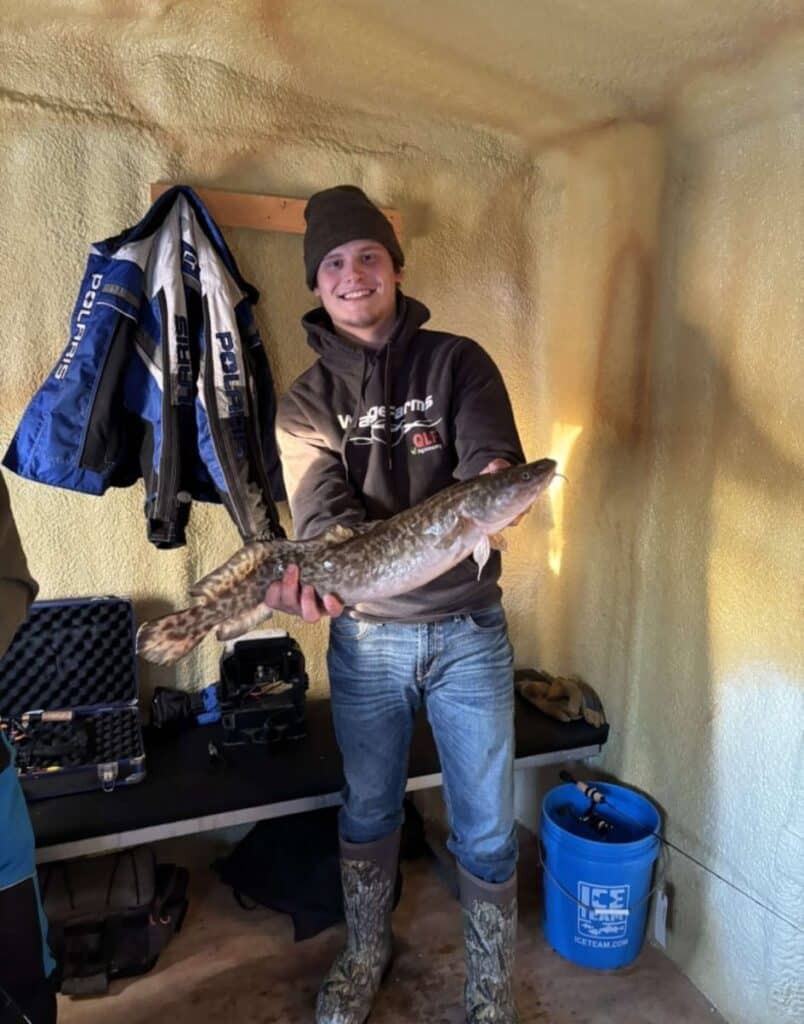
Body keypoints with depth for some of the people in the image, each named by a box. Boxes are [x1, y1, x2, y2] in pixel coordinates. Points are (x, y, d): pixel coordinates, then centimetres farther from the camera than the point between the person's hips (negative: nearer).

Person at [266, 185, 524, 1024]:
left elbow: (493, 467, -16)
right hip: (364, 638, 2)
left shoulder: (457, 363, -2)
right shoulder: (305, 402, 1)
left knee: (486, 827, 11)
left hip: (469, 632, -1)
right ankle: (365, 955, 47)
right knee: (367, 811, 20)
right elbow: (321, 512, -14)